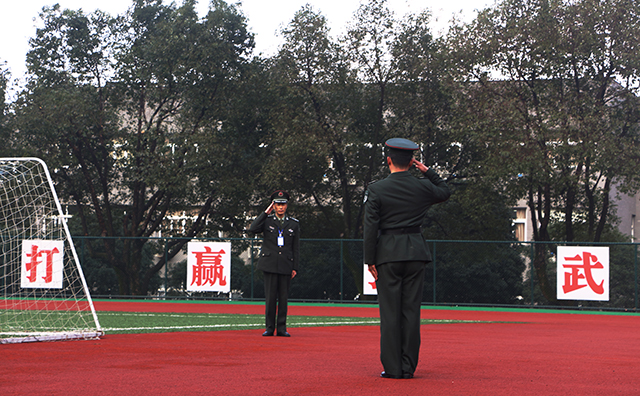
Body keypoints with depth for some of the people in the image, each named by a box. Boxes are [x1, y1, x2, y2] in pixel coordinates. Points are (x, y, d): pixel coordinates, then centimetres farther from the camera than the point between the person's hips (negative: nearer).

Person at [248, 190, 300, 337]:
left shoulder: (294, 224, 11)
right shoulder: (267, 220, 7)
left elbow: (296, 248, 10)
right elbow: (253, 229, -14)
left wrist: (295, 268, 3)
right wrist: (266, 213, -9)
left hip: (286, 266, 1)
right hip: (270, 264, -1)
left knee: (284, 297, 1)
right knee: (270, 297, -2)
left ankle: (281, 328, 6)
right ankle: (269, 328, 4)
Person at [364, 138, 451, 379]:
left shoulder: (376, 190, -6)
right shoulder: (423, 187, 1)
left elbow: (370, 227, -7)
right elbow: (445, 192, 24)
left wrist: (370, 260, -1)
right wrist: (428, 172, 18)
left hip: (388, 254, -2)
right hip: (416, 253, 2)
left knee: (390, 312, 1)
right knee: (411, 311, 5)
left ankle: (392, 368, 1)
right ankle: (408, 367, 7)